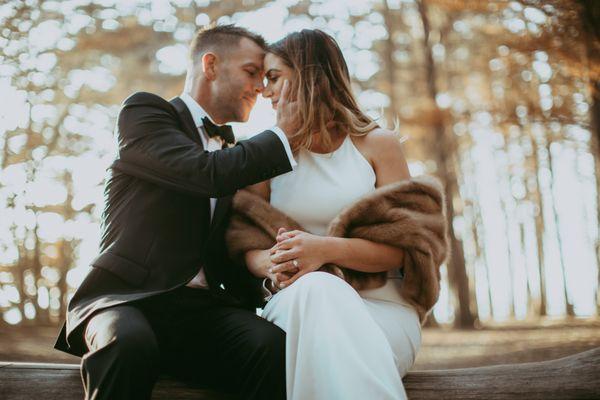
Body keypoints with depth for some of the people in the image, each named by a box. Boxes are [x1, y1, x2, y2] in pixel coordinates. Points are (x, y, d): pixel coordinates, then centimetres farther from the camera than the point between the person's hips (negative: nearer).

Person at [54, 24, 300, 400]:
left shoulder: (231, 150, 23)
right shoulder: (145, 110, 4)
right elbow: (204, 173, -14)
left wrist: (265, 300, 0)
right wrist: (283, 136, -1)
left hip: (203, 310, 5)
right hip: (129, 298, -5)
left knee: (275, 347, -28)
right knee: (130, 344, -40)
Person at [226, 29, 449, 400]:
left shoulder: (379, 145, 7)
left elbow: (402, 248, -2)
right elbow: (244, 241, 7)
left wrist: (327, 249, -21)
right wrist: (270, 263, -19)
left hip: (381, 307, -1)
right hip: (297, 304, 2)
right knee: (313, 288, -36)